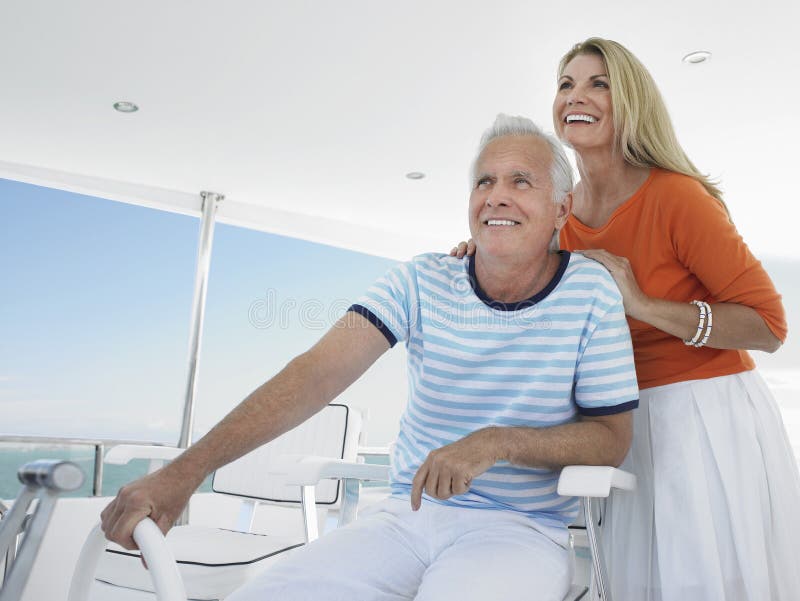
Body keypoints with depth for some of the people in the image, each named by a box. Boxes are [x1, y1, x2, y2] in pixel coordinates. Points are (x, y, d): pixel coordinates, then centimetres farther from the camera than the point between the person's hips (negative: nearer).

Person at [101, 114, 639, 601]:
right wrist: (187, 470, -22)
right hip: (405, 515, 2)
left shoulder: (591, 291, -4)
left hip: (521, 528, -1)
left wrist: (499, 441, -20)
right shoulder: (423, 282, -2)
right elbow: (317, 374, -13)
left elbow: (612, 438, -1)